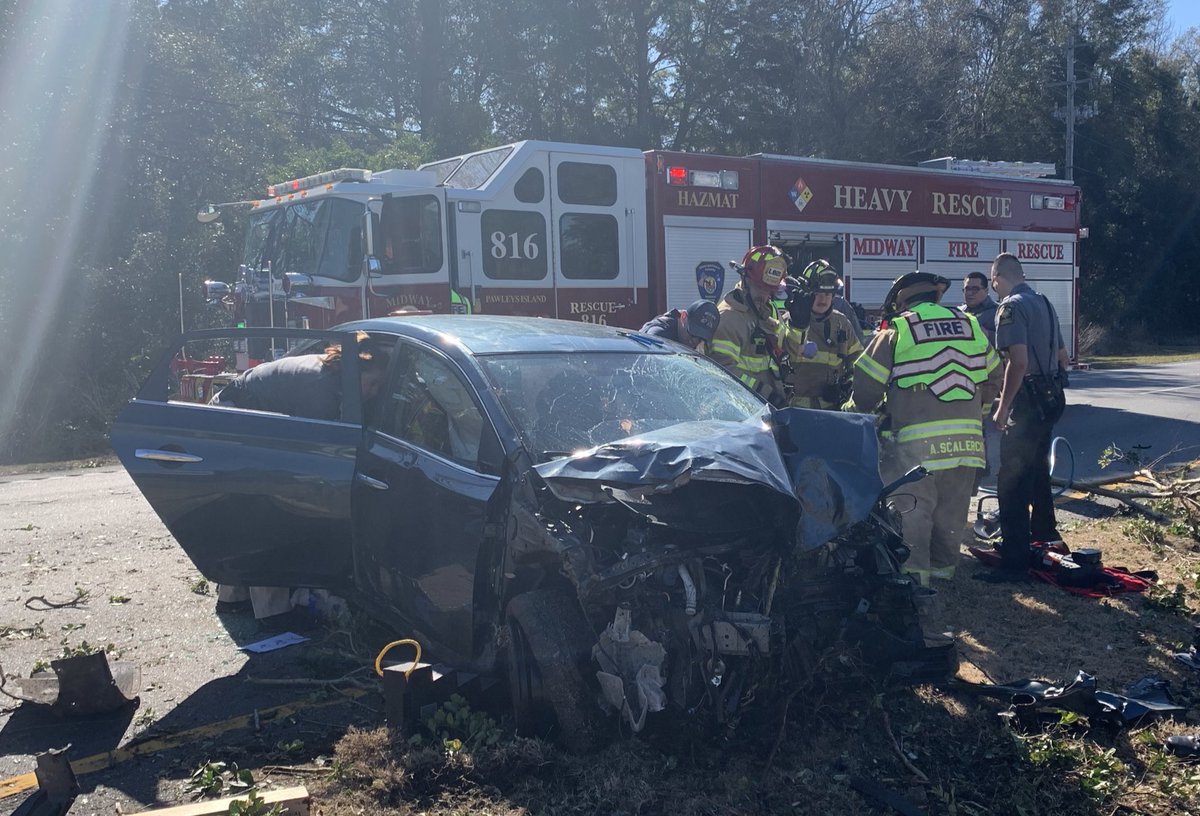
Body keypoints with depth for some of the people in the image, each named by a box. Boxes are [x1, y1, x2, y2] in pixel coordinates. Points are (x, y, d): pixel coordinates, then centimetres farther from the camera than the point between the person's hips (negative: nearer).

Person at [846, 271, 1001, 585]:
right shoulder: (971, 326, 12)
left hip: (918, 443, -5)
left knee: (914, 507, 2)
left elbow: (866, 387, 0)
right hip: (967, 439, 5)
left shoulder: (896, 332, -2)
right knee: (952, 507, 16)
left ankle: (915, 569, 0)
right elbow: (993, 377, 21)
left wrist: (853, 412, 19)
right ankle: (944, 563, 27)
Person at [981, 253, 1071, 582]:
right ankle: (1044, 532, 45)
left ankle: (1015, 562, -9)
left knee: (1012, 482, -8)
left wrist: (1002, 407, -19)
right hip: (1052, 399, 9)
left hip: (1028, 401, -9)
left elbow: (1018, 361, -24)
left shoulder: (1011, 307, -14)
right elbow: (1062, 356, 19)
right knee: (1037, 468, 27)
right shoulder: (1043, 302, 13)